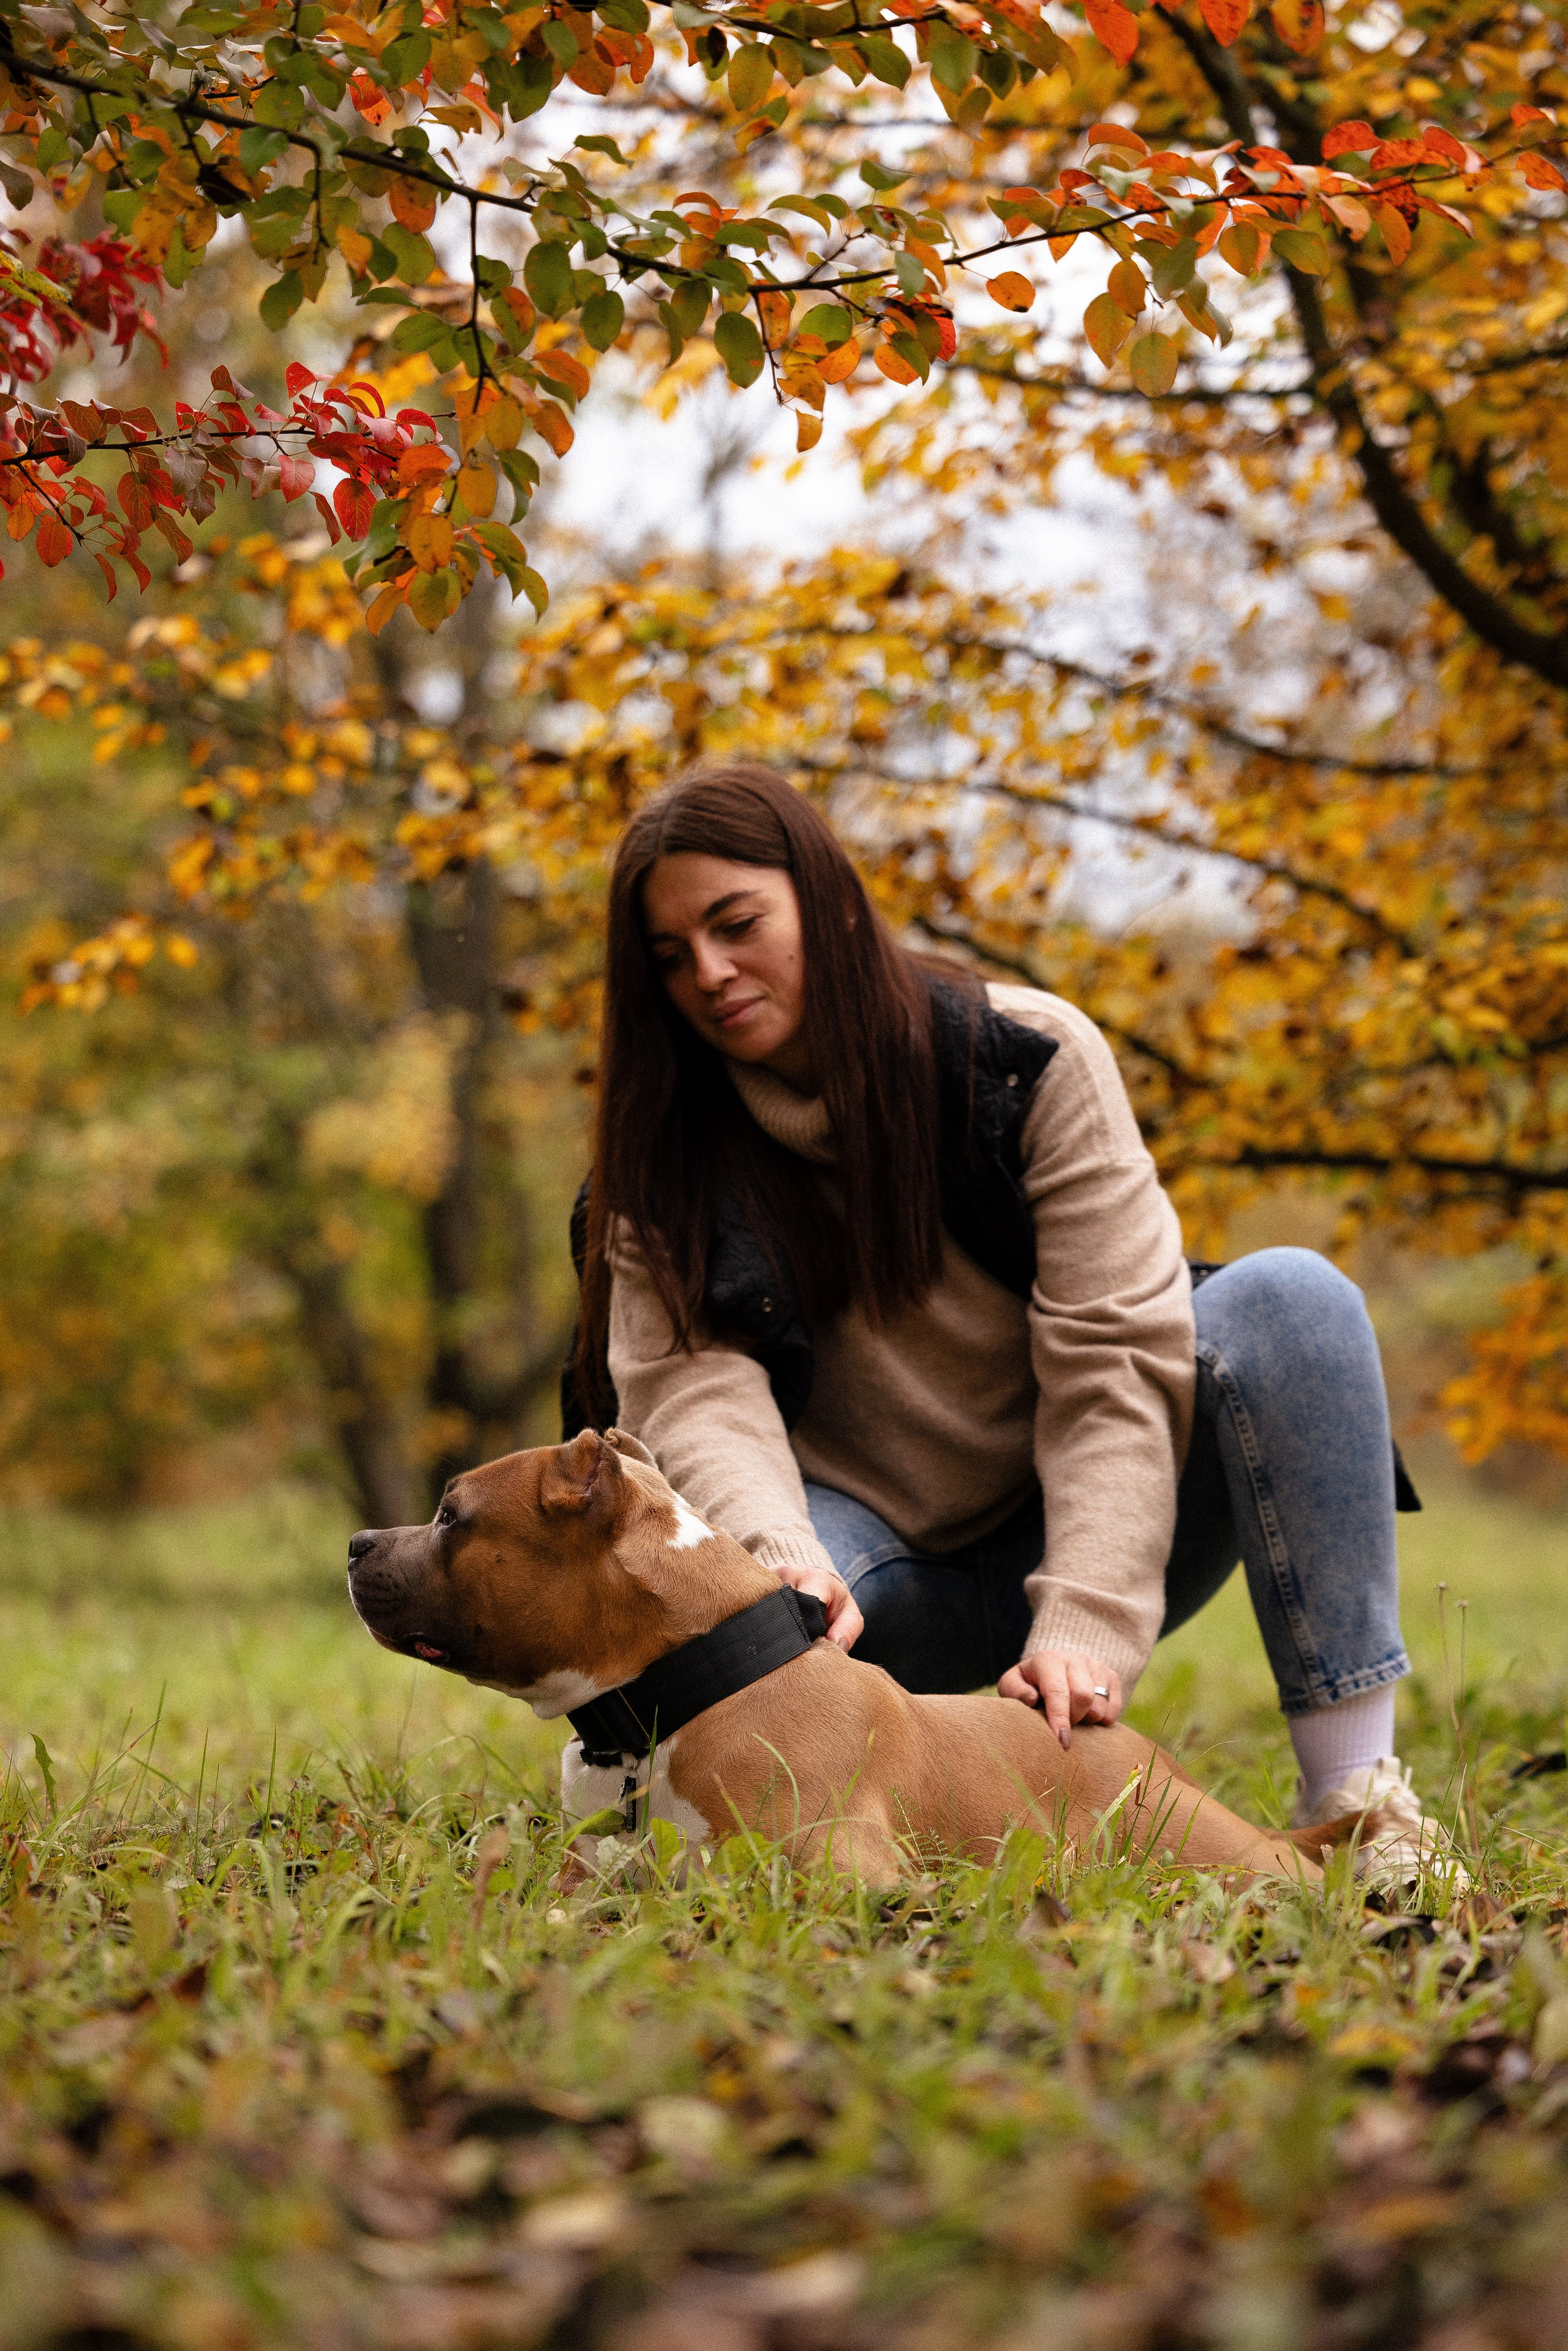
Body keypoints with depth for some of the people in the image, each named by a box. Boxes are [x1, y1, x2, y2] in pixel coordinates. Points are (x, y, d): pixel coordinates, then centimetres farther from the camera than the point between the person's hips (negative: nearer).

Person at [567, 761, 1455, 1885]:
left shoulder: (1029, 1057, -10)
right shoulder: (665, 1157, -3)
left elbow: (1113, 1356, -17)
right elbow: (691, 1384, -17)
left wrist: (1088, 1620, -30)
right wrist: (782, 1558, -39)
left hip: (1071, 1545, 1)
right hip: (871, 1583, 0)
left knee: (1291, 1297, -27)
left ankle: (1355, 1790, -29)